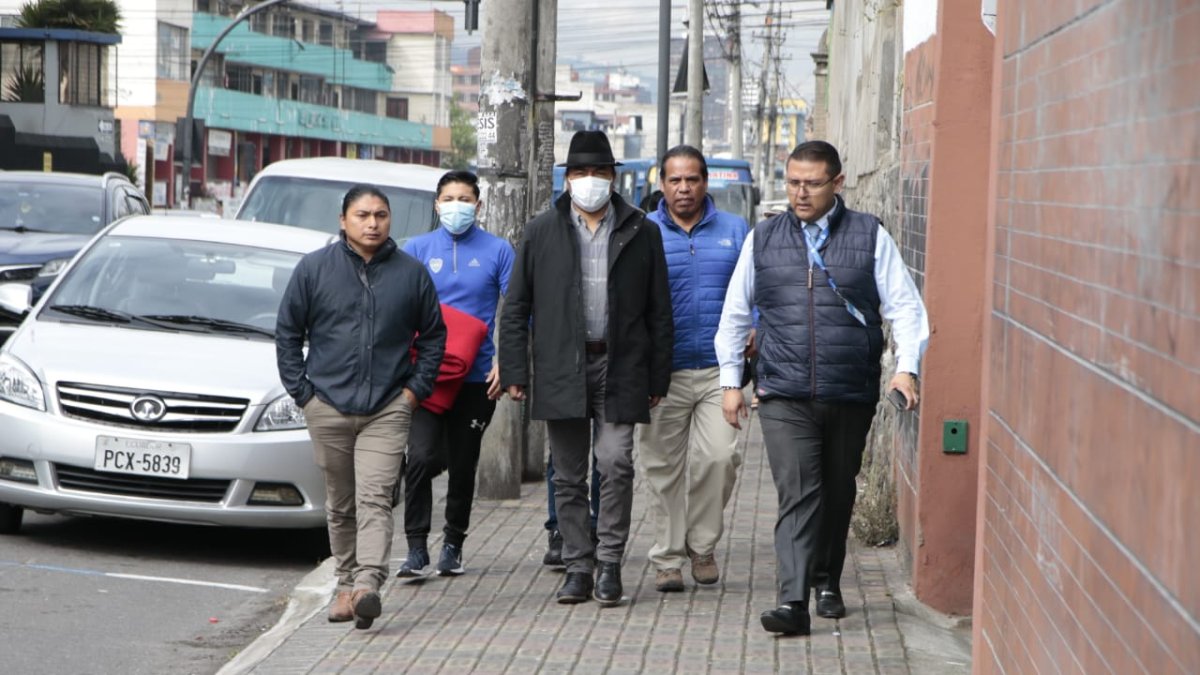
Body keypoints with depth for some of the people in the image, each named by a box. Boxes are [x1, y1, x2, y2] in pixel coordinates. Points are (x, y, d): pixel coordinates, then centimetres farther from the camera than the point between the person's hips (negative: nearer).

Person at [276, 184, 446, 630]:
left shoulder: (411, 274, 5)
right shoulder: (314, 268, 3)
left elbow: (433, 336, 14)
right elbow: (287, 333, 8)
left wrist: (415, 389, 5)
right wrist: (302, 391, 2)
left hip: (387, 409, -1)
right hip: (328, 407, 1)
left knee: (375, 498, -13)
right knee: (340, 504, 9)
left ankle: (368, 584, -23)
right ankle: (346, 584, 19)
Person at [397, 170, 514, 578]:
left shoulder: (498, 251, 4)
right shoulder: (416, 249, 7)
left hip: (476, 375, 0)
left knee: (463, 465, 9)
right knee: (422, 457, -15)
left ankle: (453, 544, 24)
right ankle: (416, 548, -10)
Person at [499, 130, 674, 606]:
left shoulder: (641, 232, 6)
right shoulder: (541, 231, 7)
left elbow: (659, 312, 8)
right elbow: (515, 308, 7)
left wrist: (657, 378, 3)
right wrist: (514, 371, 0)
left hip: (619, 369, -1)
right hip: (560, 370, 1)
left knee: (615, 462, -12)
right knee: (568, 476, 5)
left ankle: (609, 562, 0)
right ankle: (578, 567, 14)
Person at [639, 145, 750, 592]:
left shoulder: (735, 232, 9)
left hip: (720, 369, 0)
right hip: (662, 373, 0)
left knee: (719, 456, -13)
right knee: (665, 468, 4)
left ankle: (702, 544, 8)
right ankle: (667, 558, 16)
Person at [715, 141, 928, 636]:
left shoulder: (870, 236, 5)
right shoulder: (763, 239, 10)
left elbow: (904, 306, 4)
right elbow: (735, 313, 16)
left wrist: (906, 367, -10)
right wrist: (730, 380, 12)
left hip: (851, 395, 1)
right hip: (784, 396, 0)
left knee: (838, 493, 12)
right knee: (797, 493, -12)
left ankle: (827, 582, 31)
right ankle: (793, 601, -17)